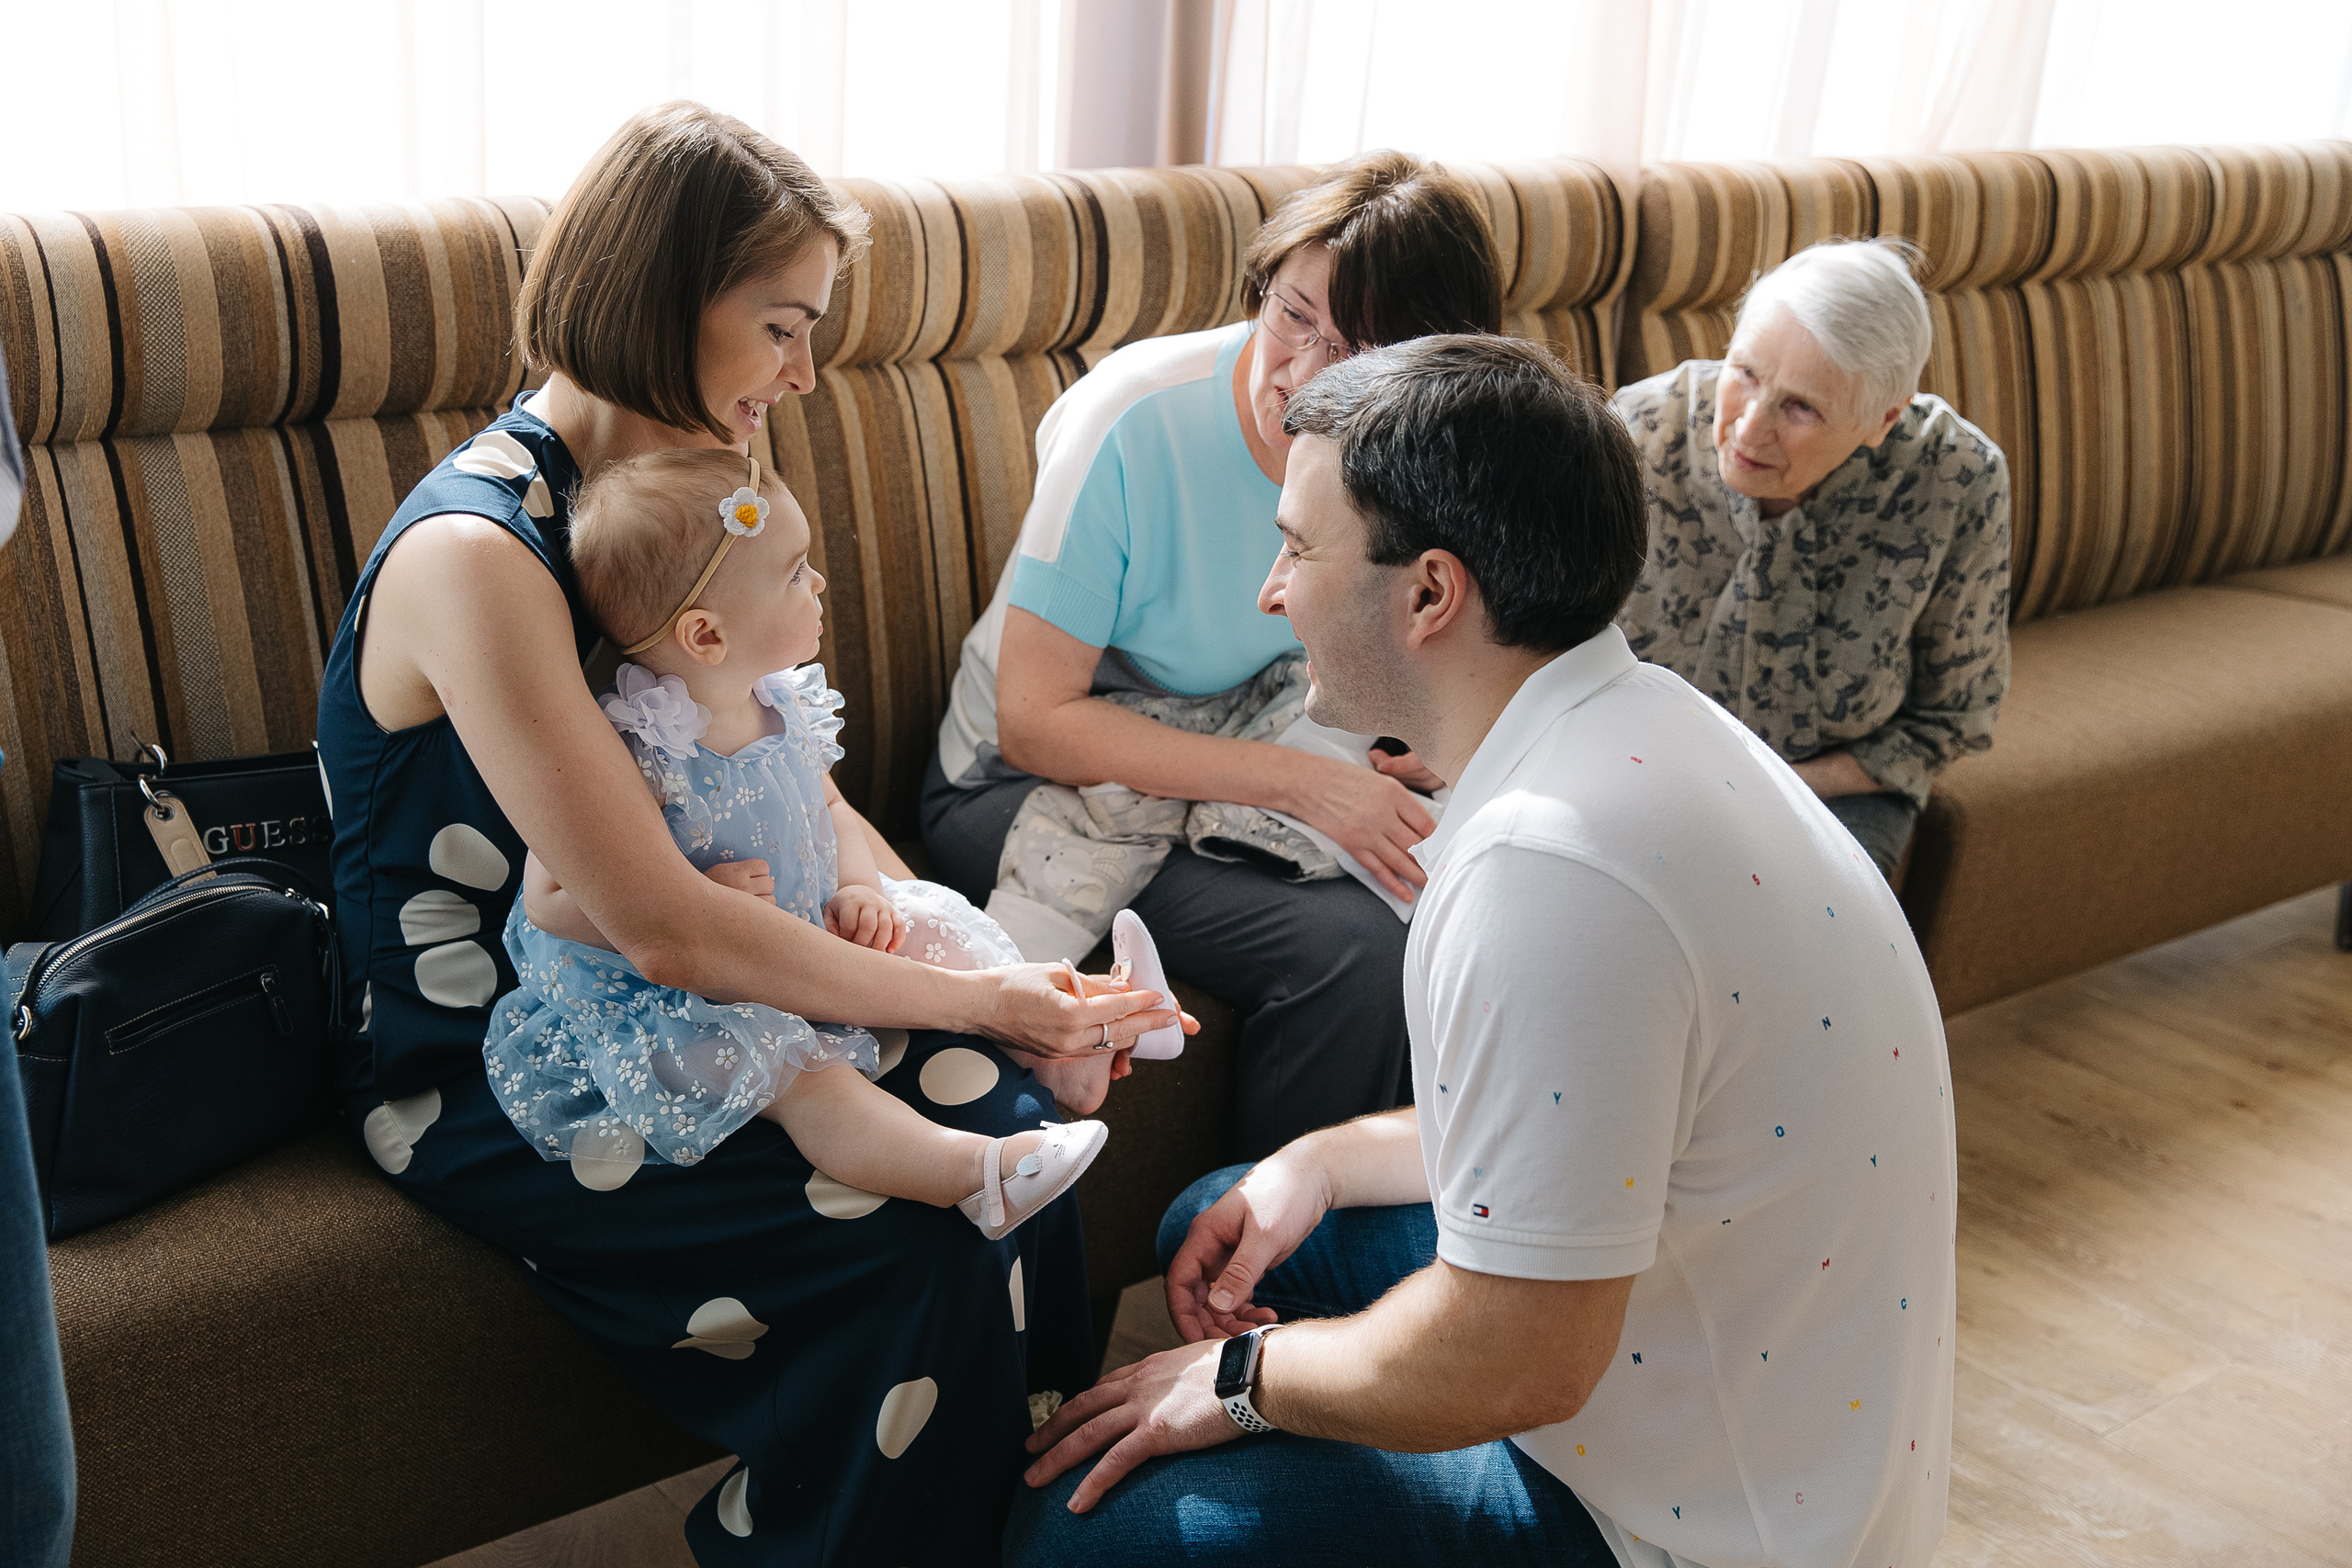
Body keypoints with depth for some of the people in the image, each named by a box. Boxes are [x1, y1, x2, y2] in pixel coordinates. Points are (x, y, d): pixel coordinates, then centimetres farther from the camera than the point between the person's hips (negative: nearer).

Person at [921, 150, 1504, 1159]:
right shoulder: (1136, 420, -22)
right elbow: (1034, 720, -22)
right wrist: (1301, 782, -28)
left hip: (1264, 775, 5)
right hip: (1027, 784, -5)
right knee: (1348, 947, -28)